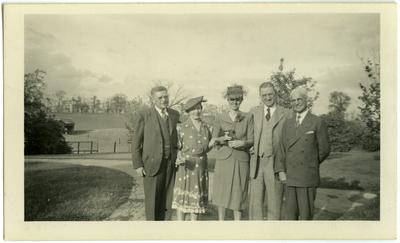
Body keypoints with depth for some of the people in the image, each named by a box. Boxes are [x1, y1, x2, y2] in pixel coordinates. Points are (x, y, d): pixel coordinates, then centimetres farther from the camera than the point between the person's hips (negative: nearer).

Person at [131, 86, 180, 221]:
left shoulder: (174, 114, 5)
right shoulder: (142, 115, -10)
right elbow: (136, 142, -8)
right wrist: (138, 165, -11)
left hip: (171, 163, 4)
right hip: (152, 163, -4)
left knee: (167, 198, 9)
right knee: (152, 199, 4)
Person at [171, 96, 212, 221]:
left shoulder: (205, 127, 6)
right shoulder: (181, 127, -6)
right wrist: (178, 160, -22)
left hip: (201, 167, 4)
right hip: (185, 166, -4)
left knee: (197, 197, 9)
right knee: (182, 197, 1)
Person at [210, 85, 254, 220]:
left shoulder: (248, 117, 6)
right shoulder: (220, 118, 7)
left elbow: (251, 140, 3)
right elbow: (213, 141, 7)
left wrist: (242, 143, -18)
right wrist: (221, 139, -14)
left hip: (241, 160, -1)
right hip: (223, 159, 1)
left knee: (238, 194, 1)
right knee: (221, 193, 6)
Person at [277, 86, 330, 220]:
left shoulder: (317, 122, -3)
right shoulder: (287, 123, 11)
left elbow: (324, 150, 0)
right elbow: (282, 148, 10)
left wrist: (310, 164, 7)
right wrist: (282, 170, 3)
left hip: (308, 177, -4)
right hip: (290, 176, 4)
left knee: (306, 213, 3)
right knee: (290, 212, 8)